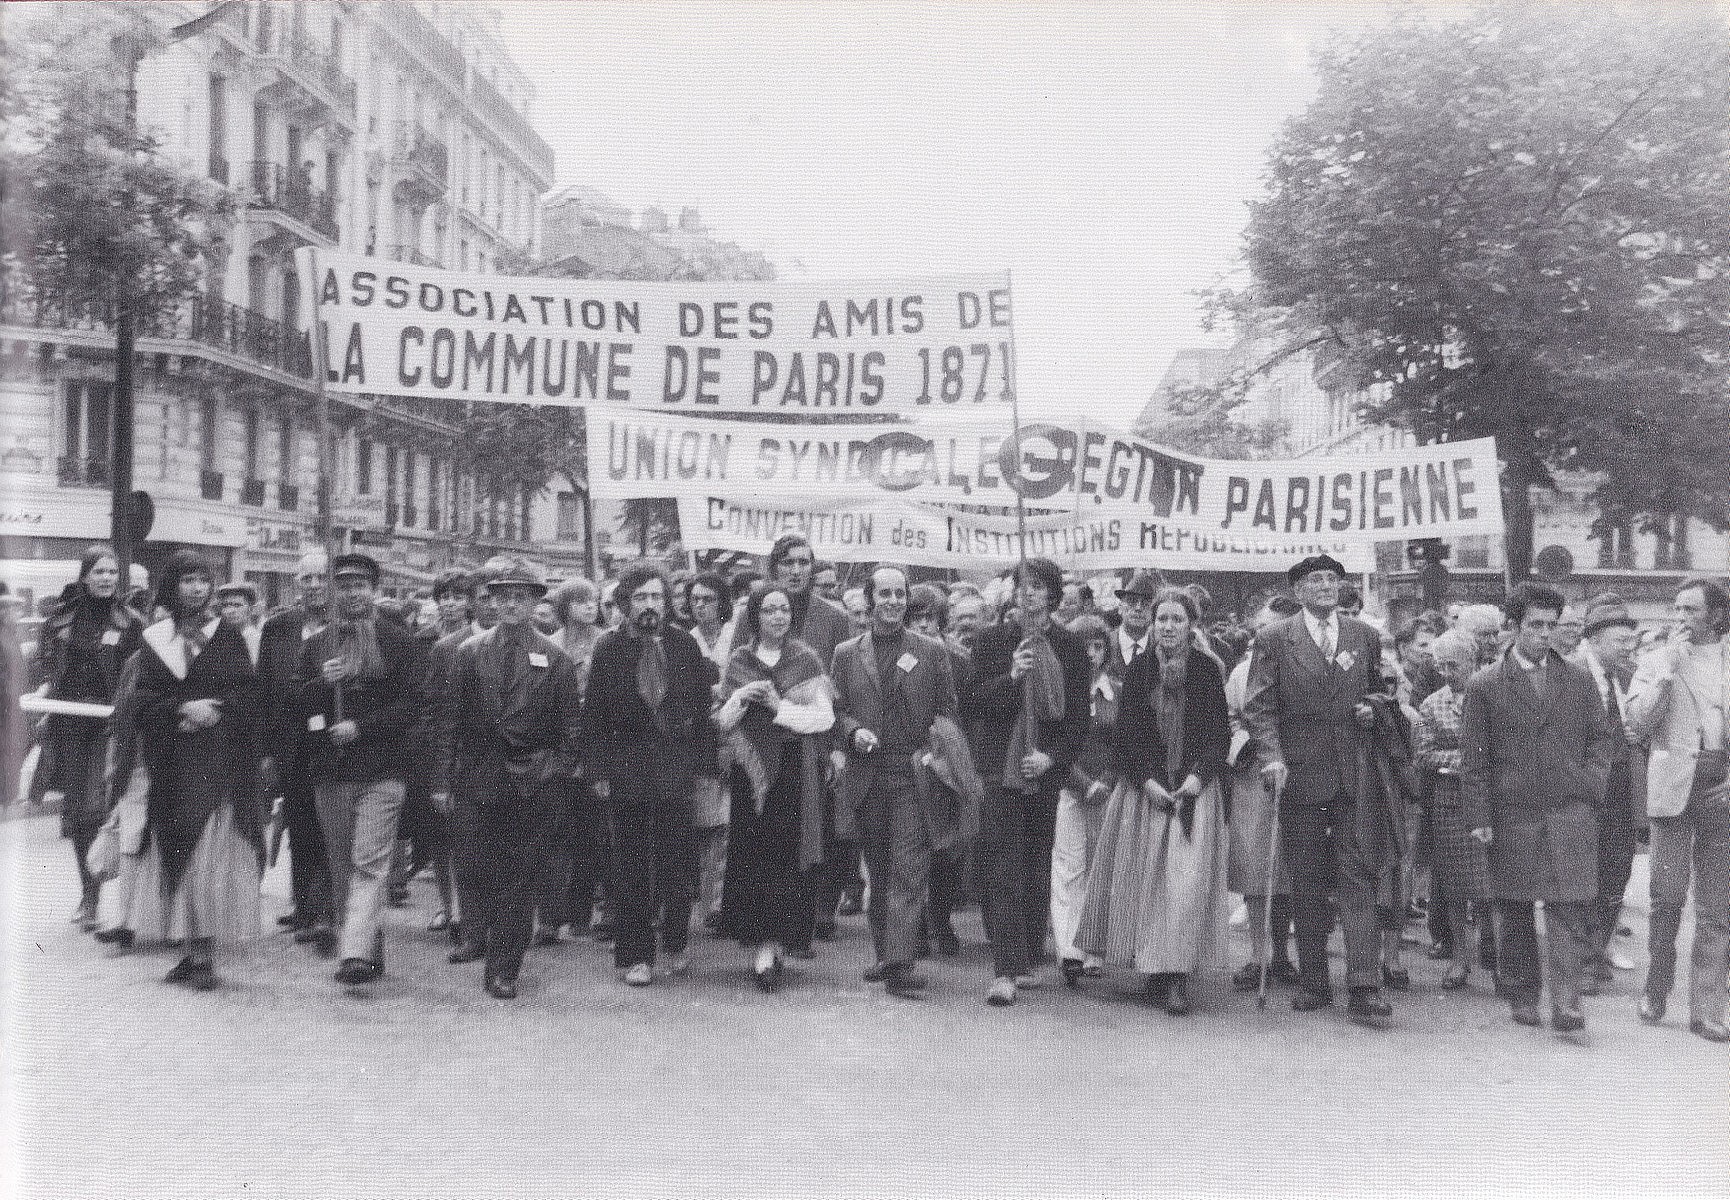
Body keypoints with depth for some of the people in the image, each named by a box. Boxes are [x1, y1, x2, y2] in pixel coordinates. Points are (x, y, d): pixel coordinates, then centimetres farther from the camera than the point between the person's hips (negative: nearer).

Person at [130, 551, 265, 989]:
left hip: (219, 760, -2)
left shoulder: (227, 635, 5)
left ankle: (204, 953, -6)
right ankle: (192, 950, 11)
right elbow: (143, 701, 2)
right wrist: (182, 709, -14)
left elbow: (249, 694, 0)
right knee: (177, 852, 3)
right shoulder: (153, 640, 9)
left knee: (210, 855, -8)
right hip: (171, 766, 3)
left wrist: (215, 708, -15)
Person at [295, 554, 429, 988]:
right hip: (328, 772, 5)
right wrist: (322, 683, -8)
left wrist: (362, 727, -12)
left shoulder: (399, 642, 2)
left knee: (368, 863, -13)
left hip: (381, 770, -5)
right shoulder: (315, 646, 15)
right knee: (341, 867, 9)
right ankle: (368, 951, 19)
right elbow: (296, 706, 11)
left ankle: (357, 952, -19)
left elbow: (412, 703, -4)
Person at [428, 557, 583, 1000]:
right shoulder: (468, 653, 6)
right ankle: (477, 936, 30)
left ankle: (502, 969, 9)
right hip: (476, 777, 1)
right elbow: (447, 721, 4)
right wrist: (441, 781, -1)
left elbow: (571, 723, 6)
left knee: (520, 876, 1)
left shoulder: (554, 658, 4)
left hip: (533, 784, -1)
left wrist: (560, 775, -1)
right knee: (473, 868, 2)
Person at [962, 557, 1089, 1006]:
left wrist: (1051, 756, -9)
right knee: (1002, 869, -9)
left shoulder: (1070, 647, 5)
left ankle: (1028, 961, 20)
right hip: (1001, 766, -1)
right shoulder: (993, 640, 4)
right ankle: (1004, 971, -11)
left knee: (1036, 867, 8)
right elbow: (969, 703, -1)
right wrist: (1010, 677, -15)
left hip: (1046, 770, 2)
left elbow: (1079, 717, 5)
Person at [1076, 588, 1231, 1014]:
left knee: (1186, 880, -9)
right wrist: (1147, 780, -10)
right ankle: (1154, 973, 11)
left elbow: (1220, 732, 0)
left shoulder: (1207, 669, 1)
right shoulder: (1139, 669, 4)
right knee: (1145, 878, 2)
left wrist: (1199, 775, -13)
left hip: (1194, 788, -1)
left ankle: (1177, 977, -10)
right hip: (1144, 788, 2)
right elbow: (1125, 734, 1)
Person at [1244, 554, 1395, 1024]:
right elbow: (1259, 706, -3)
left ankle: (1363, 988, -5)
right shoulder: (1274, 640, 2)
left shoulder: (1365, 637, 10)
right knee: (1307, 884, 7)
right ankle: (1313, 983, 18)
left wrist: (1374, 710, 0)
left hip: (1355, 777, 1)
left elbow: (1380, 693, 23)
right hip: (1300, 774, -1)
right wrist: (1272, 756, -16)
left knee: (1359, 879, -5)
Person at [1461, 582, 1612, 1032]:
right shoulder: (1484, 685, 1)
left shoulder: (1578, 679, 10)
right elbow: (1473, 758, 0)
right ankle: (1522, 997, 20)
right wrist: (1479, 817, -5)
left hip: (1570, 813, 1)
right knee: (1514, 912, 7)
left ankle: (1566, 1004, -6)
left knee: (1569, 910, -6)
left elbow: (1599, 737, 15)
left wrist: (1590, 786, 1)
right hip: (1511, 817, -1)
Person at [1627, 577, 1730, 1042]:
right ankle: (1655, 991, 16)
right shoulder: (1657, 662, 6)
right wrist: (1671, 668, -9)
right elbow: (1638, 723, -6)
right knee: (1668, 898, -2)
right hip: (1674, 788, -2)